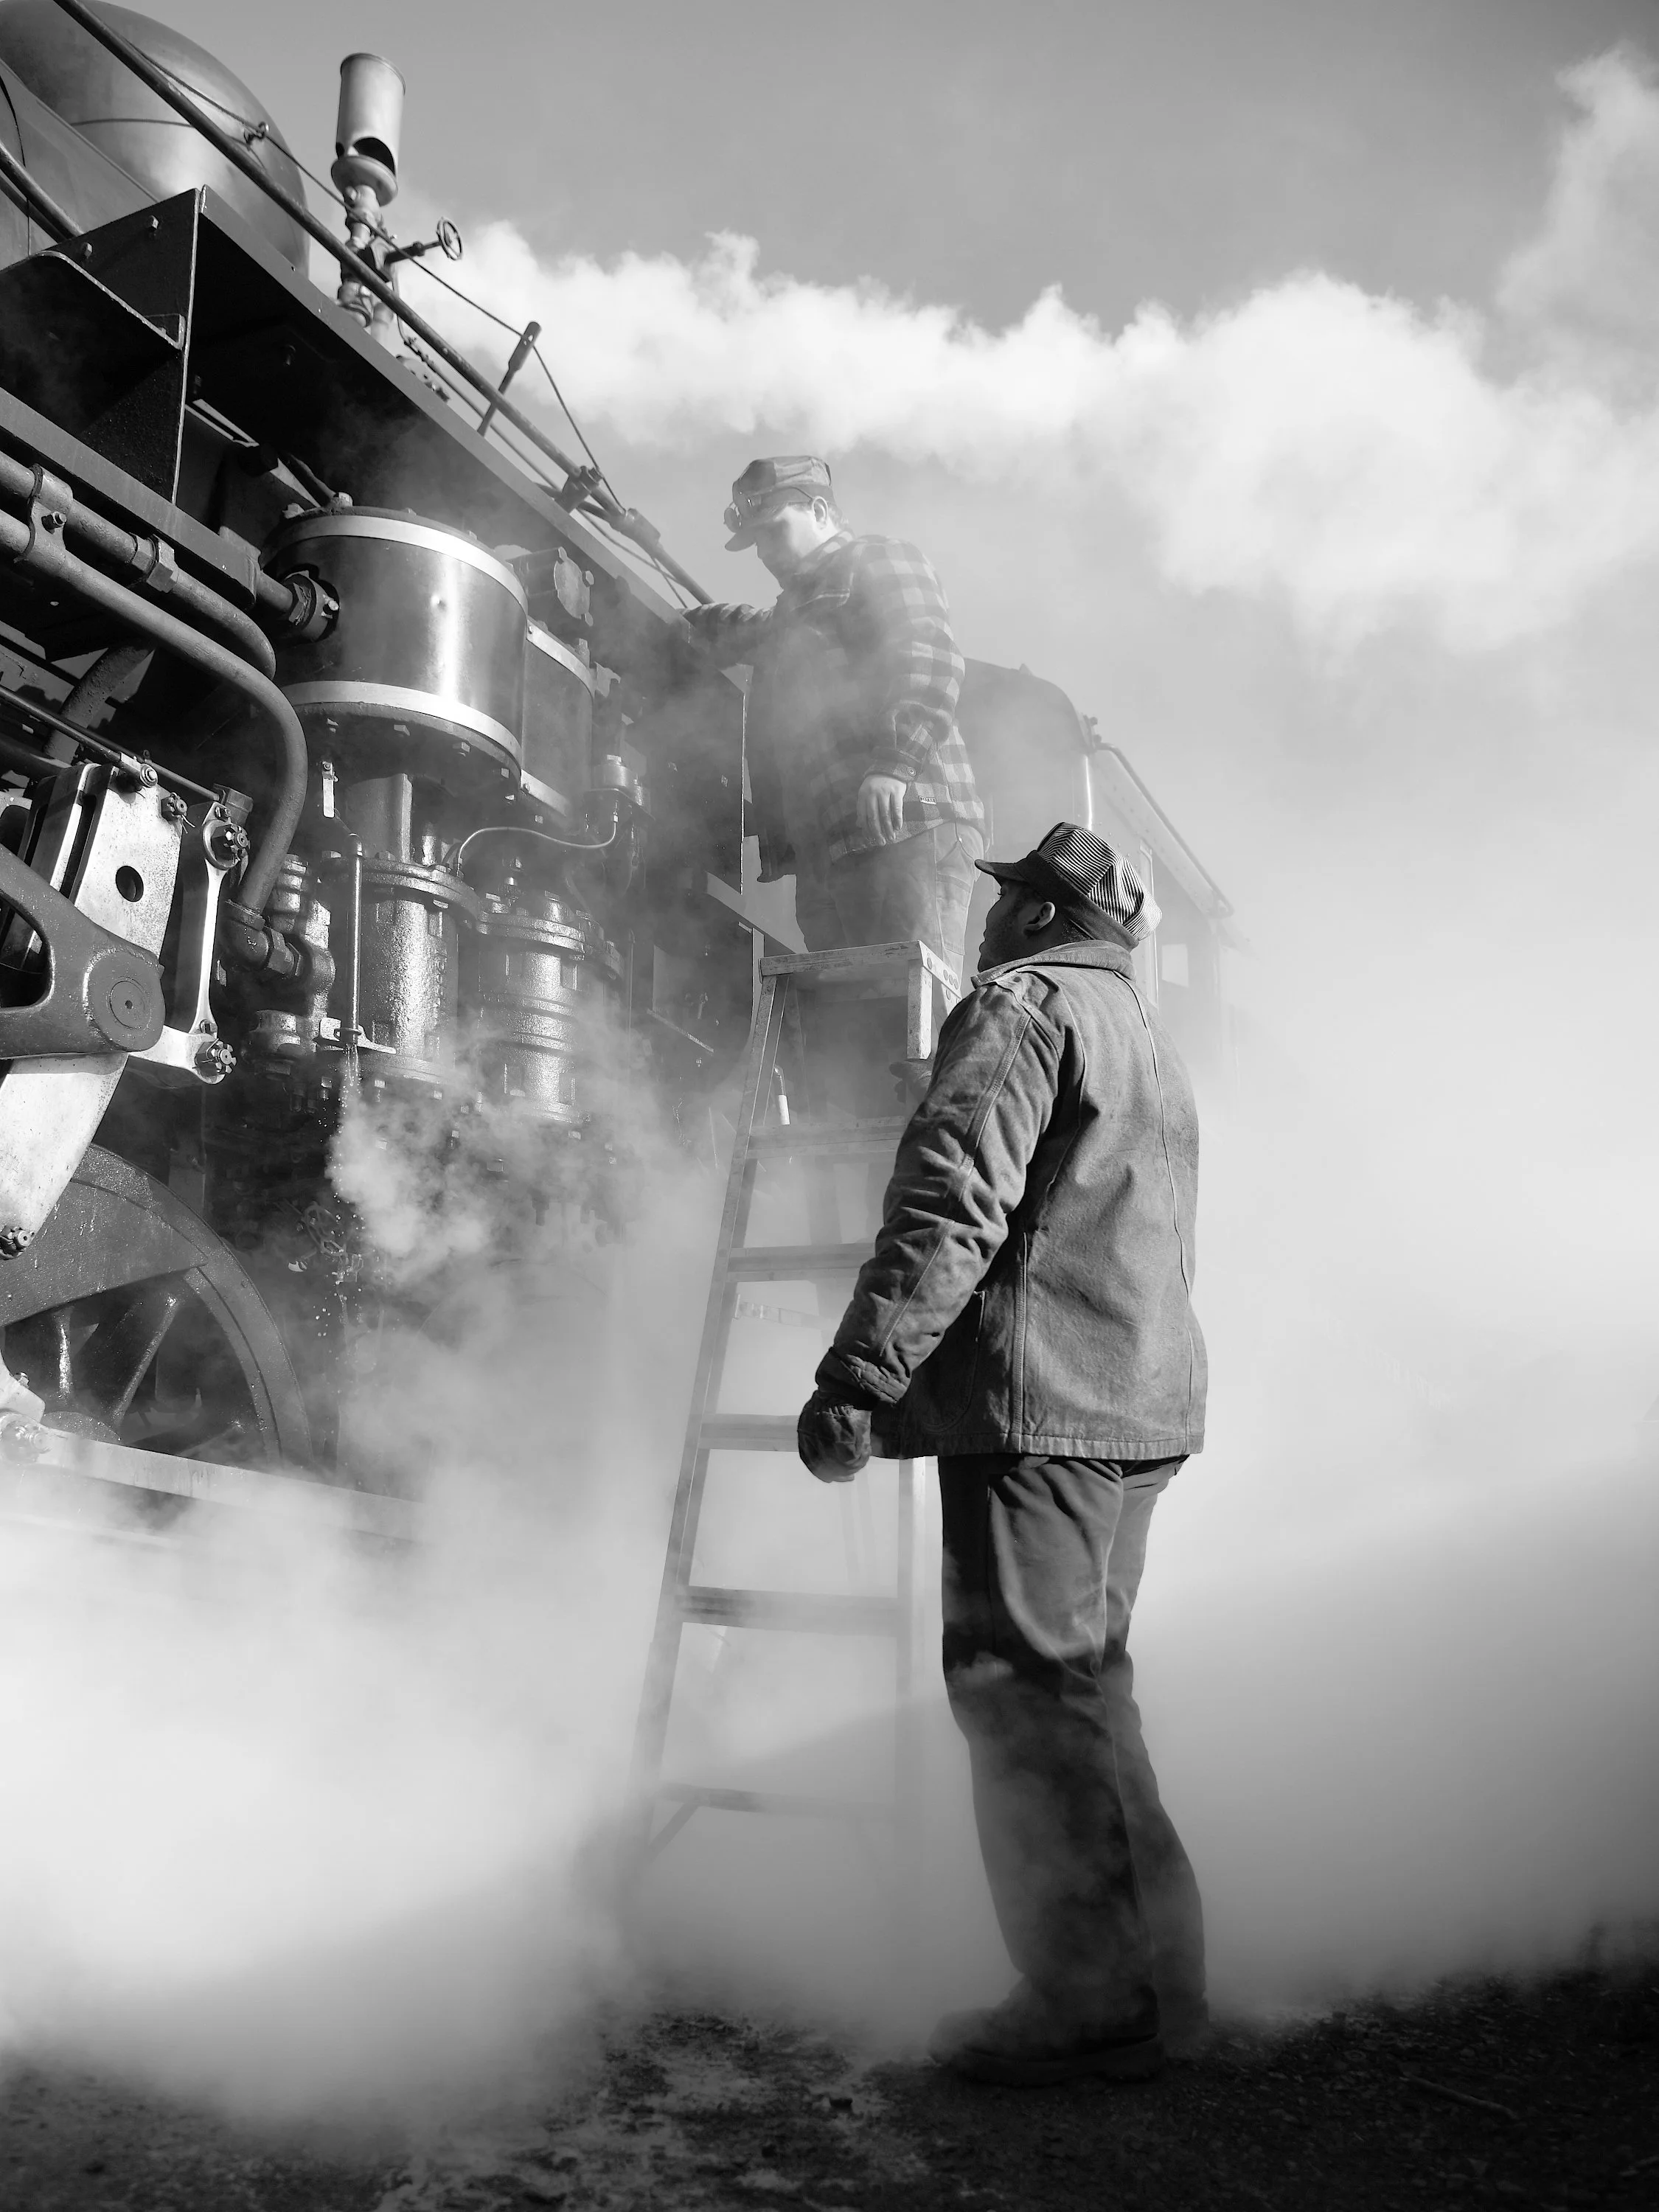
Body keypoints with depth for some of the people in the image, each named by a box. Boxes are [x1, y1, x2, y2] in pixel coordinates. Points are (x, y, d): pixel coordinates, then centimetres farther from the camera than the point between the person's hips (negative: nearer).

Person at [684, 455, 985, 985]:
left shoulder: (879, 562, 7)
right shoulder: (795, 608, 35)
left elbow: (929, 663, -10)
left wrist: (893, 761, -23)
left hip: (902, 827, -8)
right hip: (821, 855, 8)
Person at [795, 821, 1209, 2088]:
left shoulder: (1022, 1006, -5)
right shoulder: (1158, 1050, 25)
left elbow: (949, 1209, -18)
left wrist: (857, 1378, -21)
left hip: (1039, 1405, -10)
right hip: (1148, 1407, 10)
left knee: (1026, 1685, -5)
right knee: (1083, 1679, 16)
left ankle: (1095, 2005, 1)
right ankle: (1150, 1981, 25)